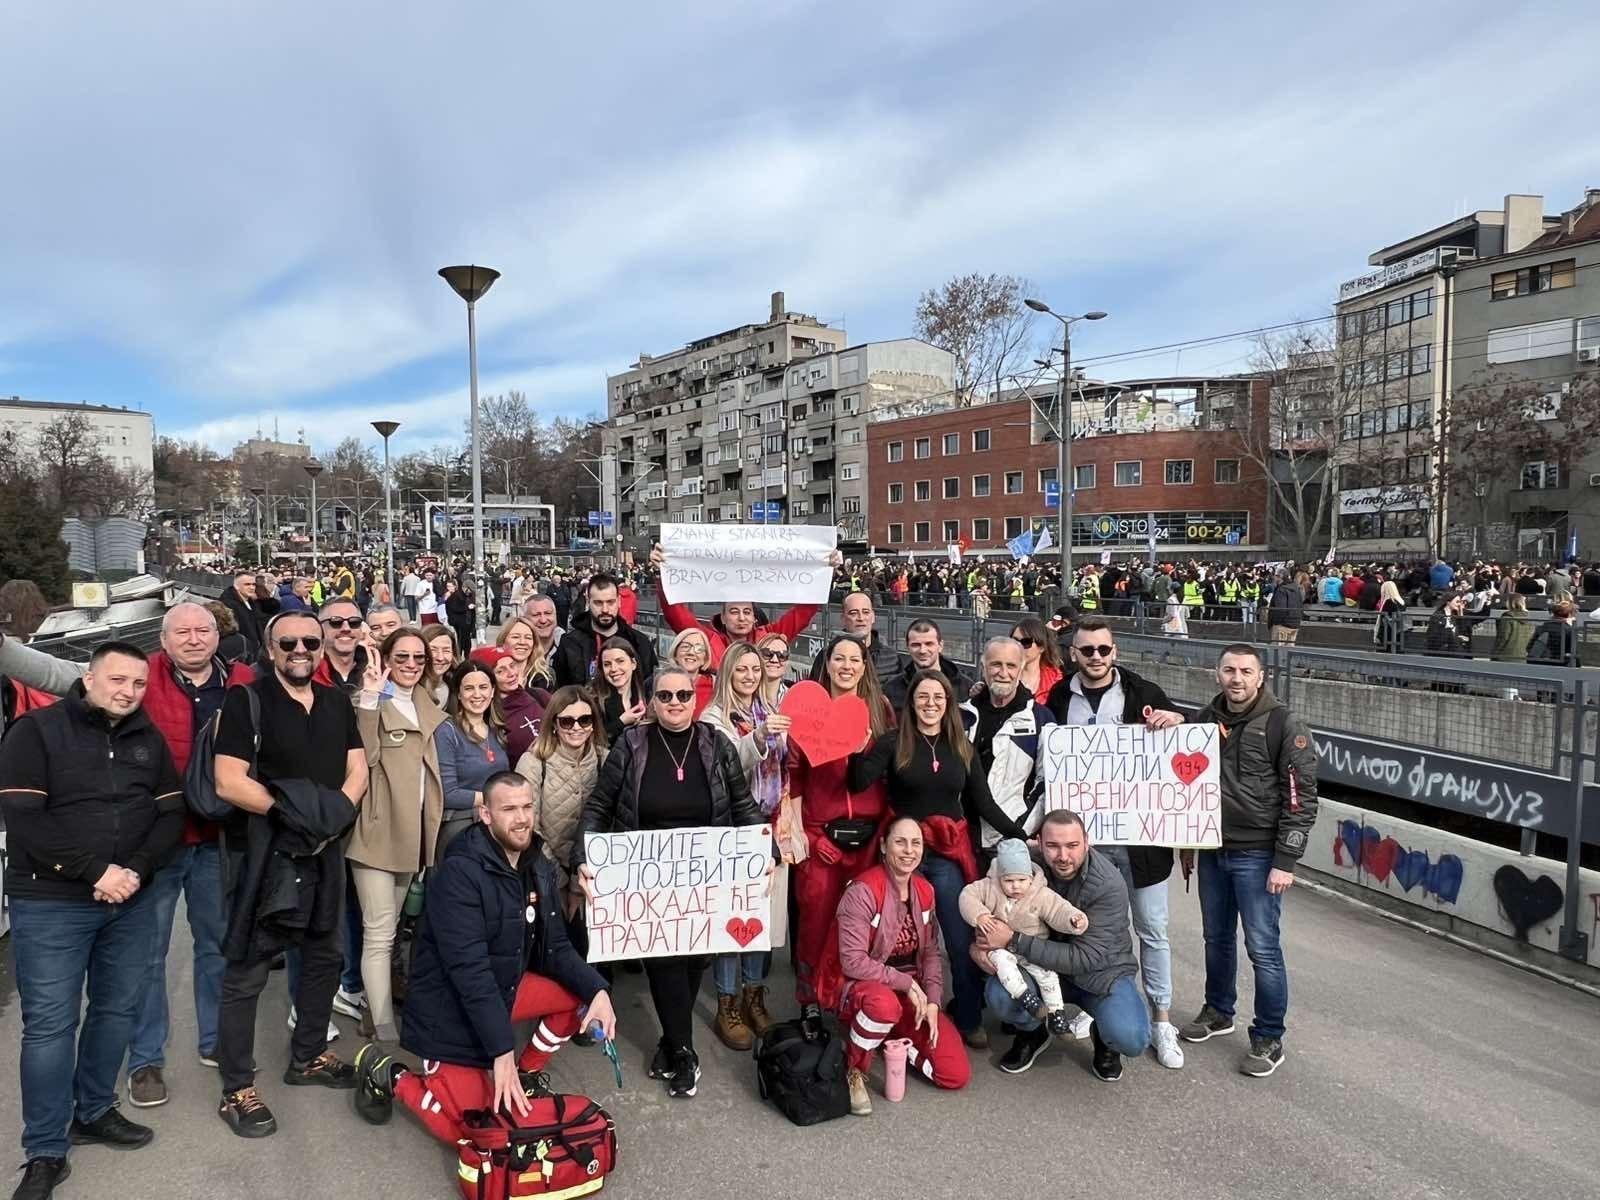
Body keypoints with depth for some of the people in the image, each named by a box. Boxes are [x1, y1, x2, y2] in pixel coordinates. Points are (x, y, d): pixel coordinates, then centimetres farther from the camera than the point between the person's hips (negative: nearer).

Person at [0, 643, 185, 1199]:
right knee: (50, 1023, 0)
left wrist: (136, 869, -12)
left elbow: (170, 813, 5)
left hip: (132, 901, 5)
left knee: (118, 1009, 12)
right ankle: (45, 1153, 12)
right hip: (50, 904, -4)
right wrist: (95, 871, -19)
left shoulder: (149, 738, 7)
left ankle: (93, 1112, 31)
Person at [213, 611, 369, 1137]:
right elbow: (228, 782, -17)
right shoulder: (246, 700, -10)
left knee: (324, 955, 17)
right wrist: (293, 812, -19)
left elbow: (357, 769, 7)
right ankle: (237, 1090, 13)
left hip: (325, 853, 6)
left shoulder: (337, 702, 8)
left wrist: (333, 815, -10)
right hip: (264, 855, -6)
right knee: (246, 972, 1)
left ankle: (307, 1056, 35)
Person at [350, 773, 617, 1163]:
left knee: (580, 993, -8)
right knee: (469, 1129, -8)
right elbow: (469, 969, -31)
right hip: (451, 1009, -7)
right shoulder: (459, 873, -26)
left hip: (506, 988, 7)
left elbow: (554, 948, 0)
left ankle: (528, 1073, 14)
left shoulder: (538, 868, -2)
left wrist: (598, 990, -18)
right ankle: (388, 1075, 14)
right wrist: (502, 1051, -33)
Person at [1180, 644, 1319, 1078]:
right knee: (1217, 938, 18)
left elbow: (1301, 798, -12)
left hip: (1257, 855, -5)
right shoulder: (1206, 719, 6)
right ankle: (1218, 1012, 37)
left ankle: (1268, 1039, 15)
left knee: (1263, 949, 0)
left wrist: (1285, 862, -15)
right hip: (1212, 850, 5)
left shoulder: (1284, 725, -11)